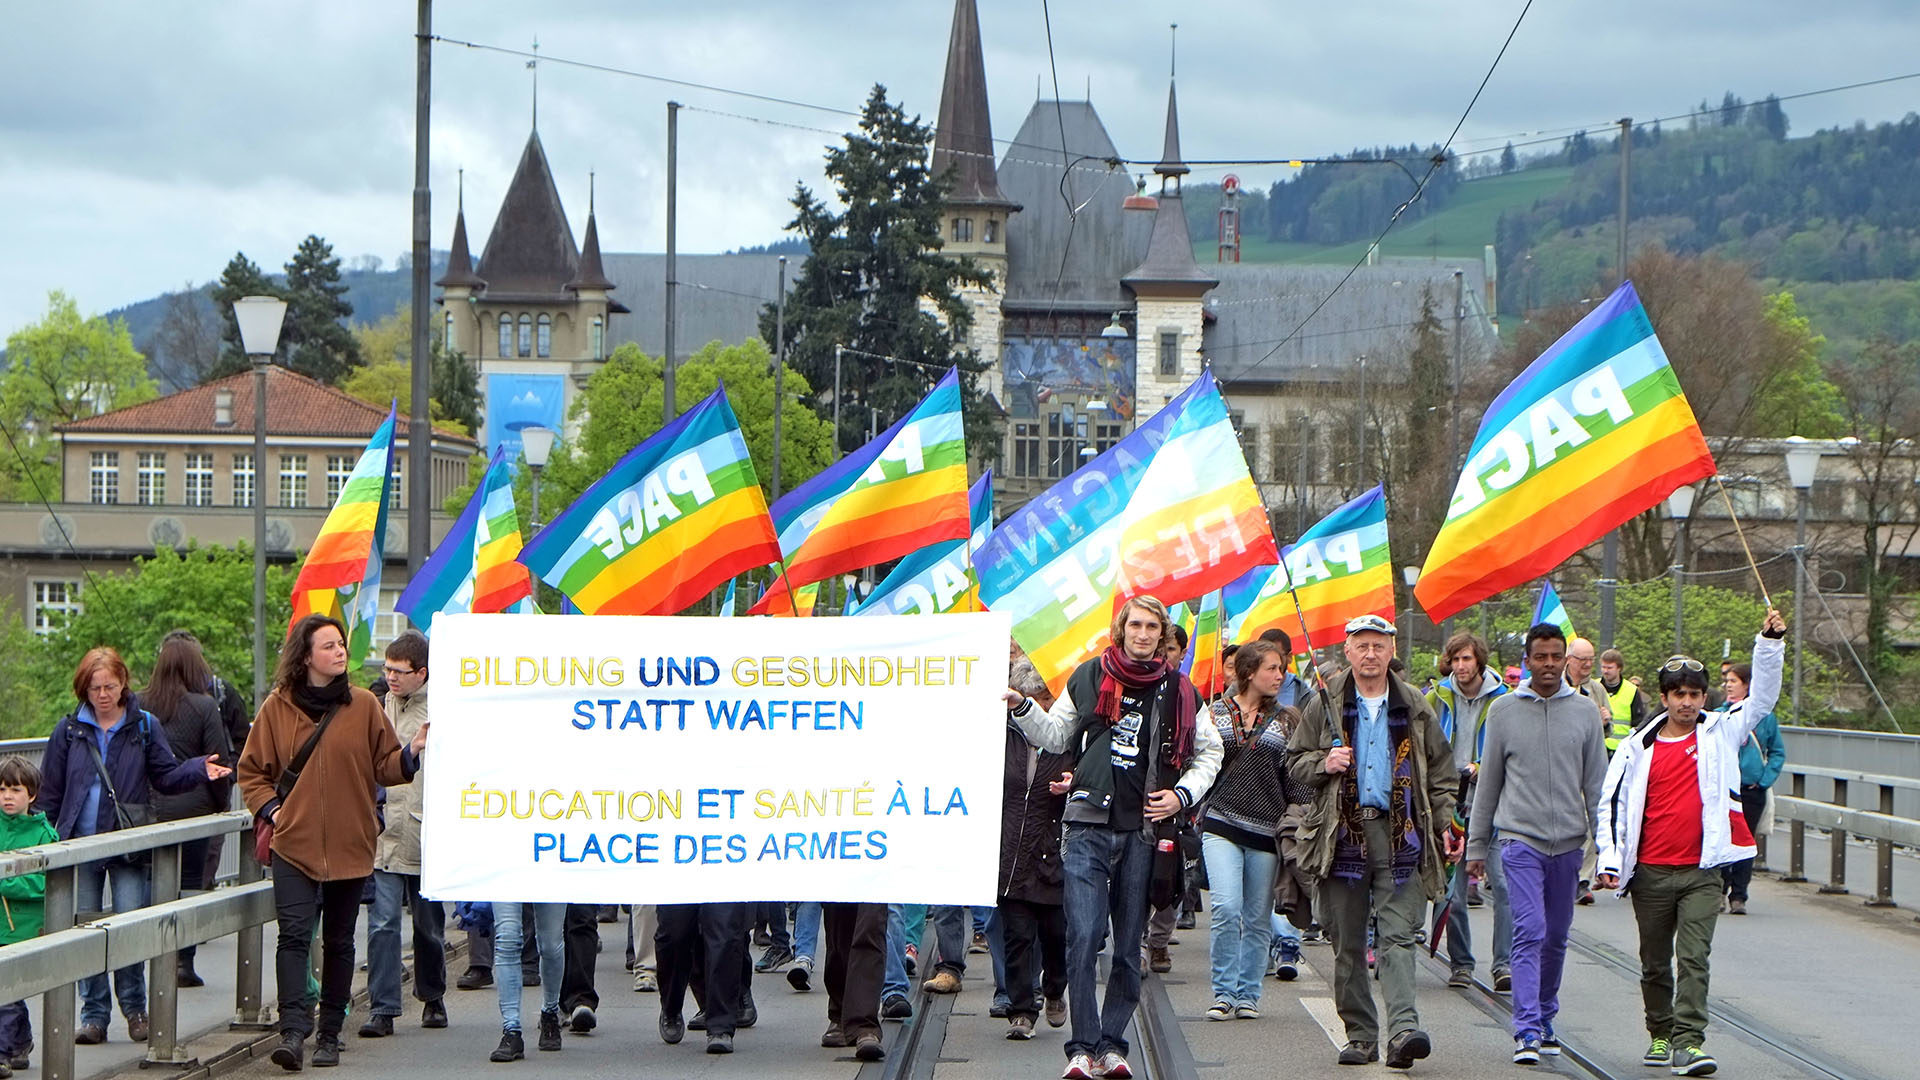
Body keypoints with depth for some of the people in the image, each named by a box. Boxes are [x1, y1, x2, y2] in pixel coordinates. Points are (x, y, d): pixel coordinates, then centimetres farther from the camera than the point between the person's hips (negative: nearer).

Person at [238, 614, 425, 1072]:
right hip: (295, 844, -1)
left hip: (350, 845, 1)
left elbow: (384, 767, 6)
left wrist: (412, 752, -13)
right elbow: (252, 771, 12)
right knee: (294, 934, -14)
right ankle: (293, 1030, -20)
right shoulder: (278, 706, 3)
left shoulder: (363, 705, 4)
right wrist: (270, 809, -2)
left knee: (339, 941, 8)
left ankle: (330, 1034, 17)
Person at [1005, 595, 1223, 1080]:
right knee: (1083, 939, -11)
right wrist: (1022, 706, 0)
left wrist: (1181, 795, 3)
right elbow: (1054, 736, 16)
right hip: (1089, 827, -1)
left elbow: (1209, 752, 17)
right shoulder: (1088, 678, 6)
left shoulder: (1178, 691, 7)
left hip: (1144, 831, 1)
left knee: (1128, 946, 5)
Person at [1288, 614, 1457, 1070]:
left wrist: (1445, 826, 4)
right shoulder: (1325, 706, 9)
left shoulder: (1414, 707, 10)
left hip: (1399, 833, -1)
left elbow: (1439, 772, 14)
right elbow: (1295, 762, 13)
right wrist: (1323, 764, -8)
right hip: (1344, 833, 1)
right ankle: (1360, 1036, 12)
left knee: (1397, 935, -12)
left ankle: (1404, 1030, -22)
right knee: (1347, 943, 4)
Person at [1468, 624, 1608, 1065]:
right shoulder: (1503, 711, 3)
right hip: (1520, 838, -2)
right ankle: (1527, 1030, -15)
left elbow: (1597, 783, 9)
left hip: (1568, 842, 2)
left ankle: (1545, 1019, 25)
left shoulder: (1584, 712, 6)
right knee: (1529, 933, -13)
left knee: (1557, 937, 10)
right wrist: (1476, 846, 10)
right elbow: (1488, 783, 9)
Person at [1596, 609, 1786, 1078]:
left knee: (1694, 957, -12)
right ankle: (1660, 1036, 27)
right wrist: (1610, 858, -2)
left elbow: (1762, 697, 4)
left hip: (1702, 871, -1)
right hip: (1651, 872, 1)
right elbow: (1612, 803, 6)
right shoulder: (1638, 748, 4)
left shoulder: (1720, 733, 5)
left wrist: (1770, 643, -8)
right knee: (1655, 963, 12)